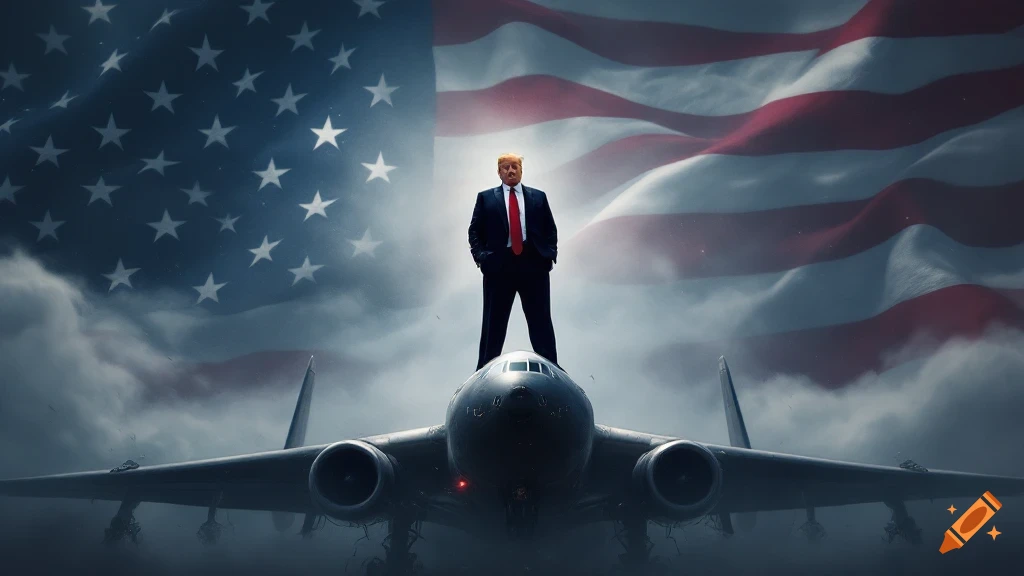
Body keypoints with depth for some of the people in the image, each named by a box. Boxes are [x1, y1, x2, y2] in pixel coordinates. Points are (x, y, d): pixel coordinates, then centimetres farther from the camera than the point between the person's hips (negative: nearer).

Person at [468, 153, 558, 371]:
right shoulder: (486, 197, 8)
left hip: (534, 264, 1)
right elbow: (475, 231, 6)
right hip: (498, 266, -1)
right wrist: (480, 256, -6)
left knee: (541, 321, 6)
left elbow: (551, 229, 12)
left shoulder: (538, 197, 11)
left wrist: (550, 254, 0)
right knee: (494, 322, 6)